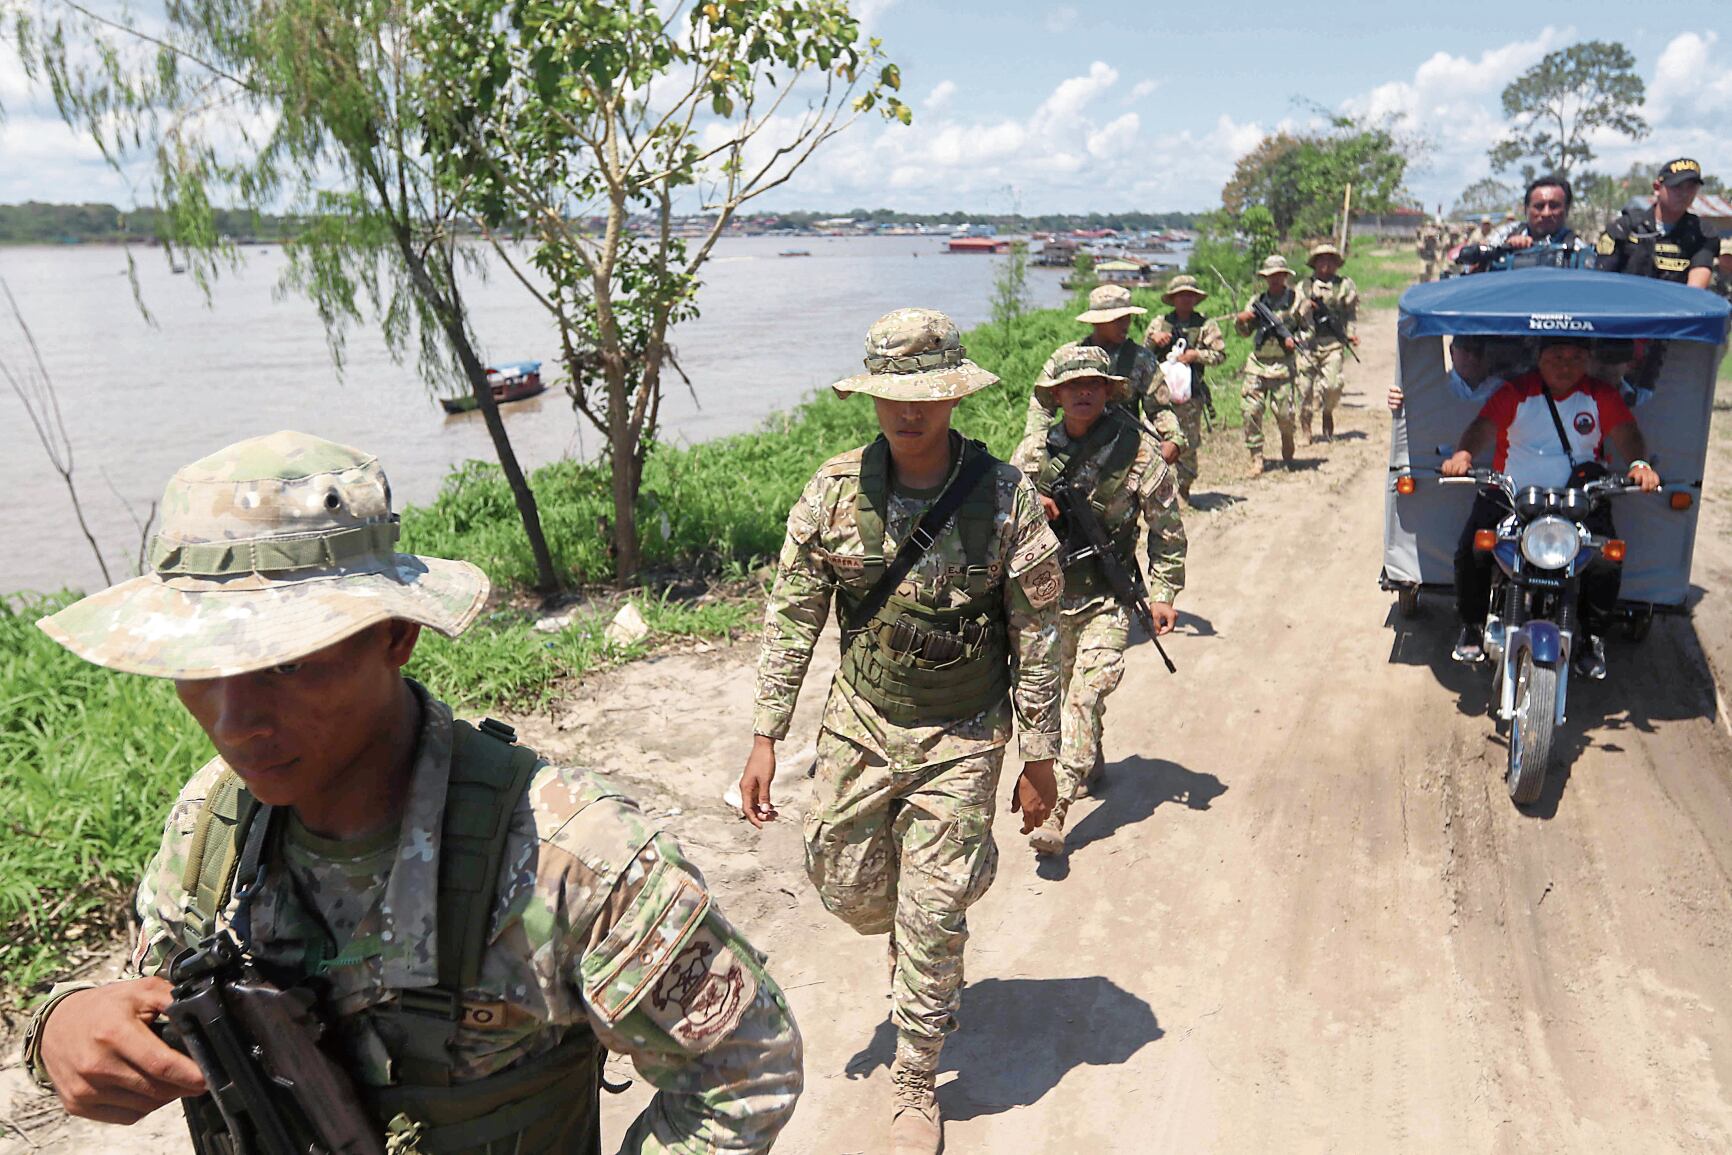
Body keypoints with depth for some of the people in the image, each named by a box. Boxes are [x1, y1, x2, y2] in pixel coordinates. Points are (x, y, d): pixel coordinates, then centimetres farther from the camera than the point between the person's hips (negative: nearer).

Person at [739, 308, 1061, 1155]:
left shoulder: (1005, 497, -15)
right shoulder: (834, 490, -9)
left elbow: (1038, 638, -7)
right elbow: (791, 618, -3)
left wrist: (1039, 759, -3)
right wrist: (765, 738, -4)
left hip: (961, 740, -3)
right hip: (860, 725, 3)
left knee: (932, 924, 4)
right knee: (846, 886, 16)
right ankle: (930, 973, 51)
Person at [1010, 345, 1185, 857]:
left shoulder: (1136, 448, -7)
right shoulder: (1037, 449, 1)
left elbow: (1167, 527, -1)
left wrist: (1163, 594, -4)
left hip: (1106, 596, -4)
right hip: (1047, 590, 4)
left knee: (1087, 692, -16)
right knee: (1062, 690, 19)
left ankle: (1055, 810, -15)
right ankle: (1090, 763, 46)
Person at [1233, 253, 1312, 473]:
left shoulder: (1296, 300, 2)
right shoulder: (1257, 301, 10)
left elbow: (1309, 329, 7)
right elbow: (1245, 332, 13)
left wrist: (1295, 339, -13)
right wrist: (1240, 319, -8)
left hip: (1284, 365, -2)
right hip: (1257, 364, 2)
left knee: (1285, 414, -1)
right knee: (1250, 410, -9)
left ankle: (1288, 453, 26)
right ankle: (1256, 458, -1)